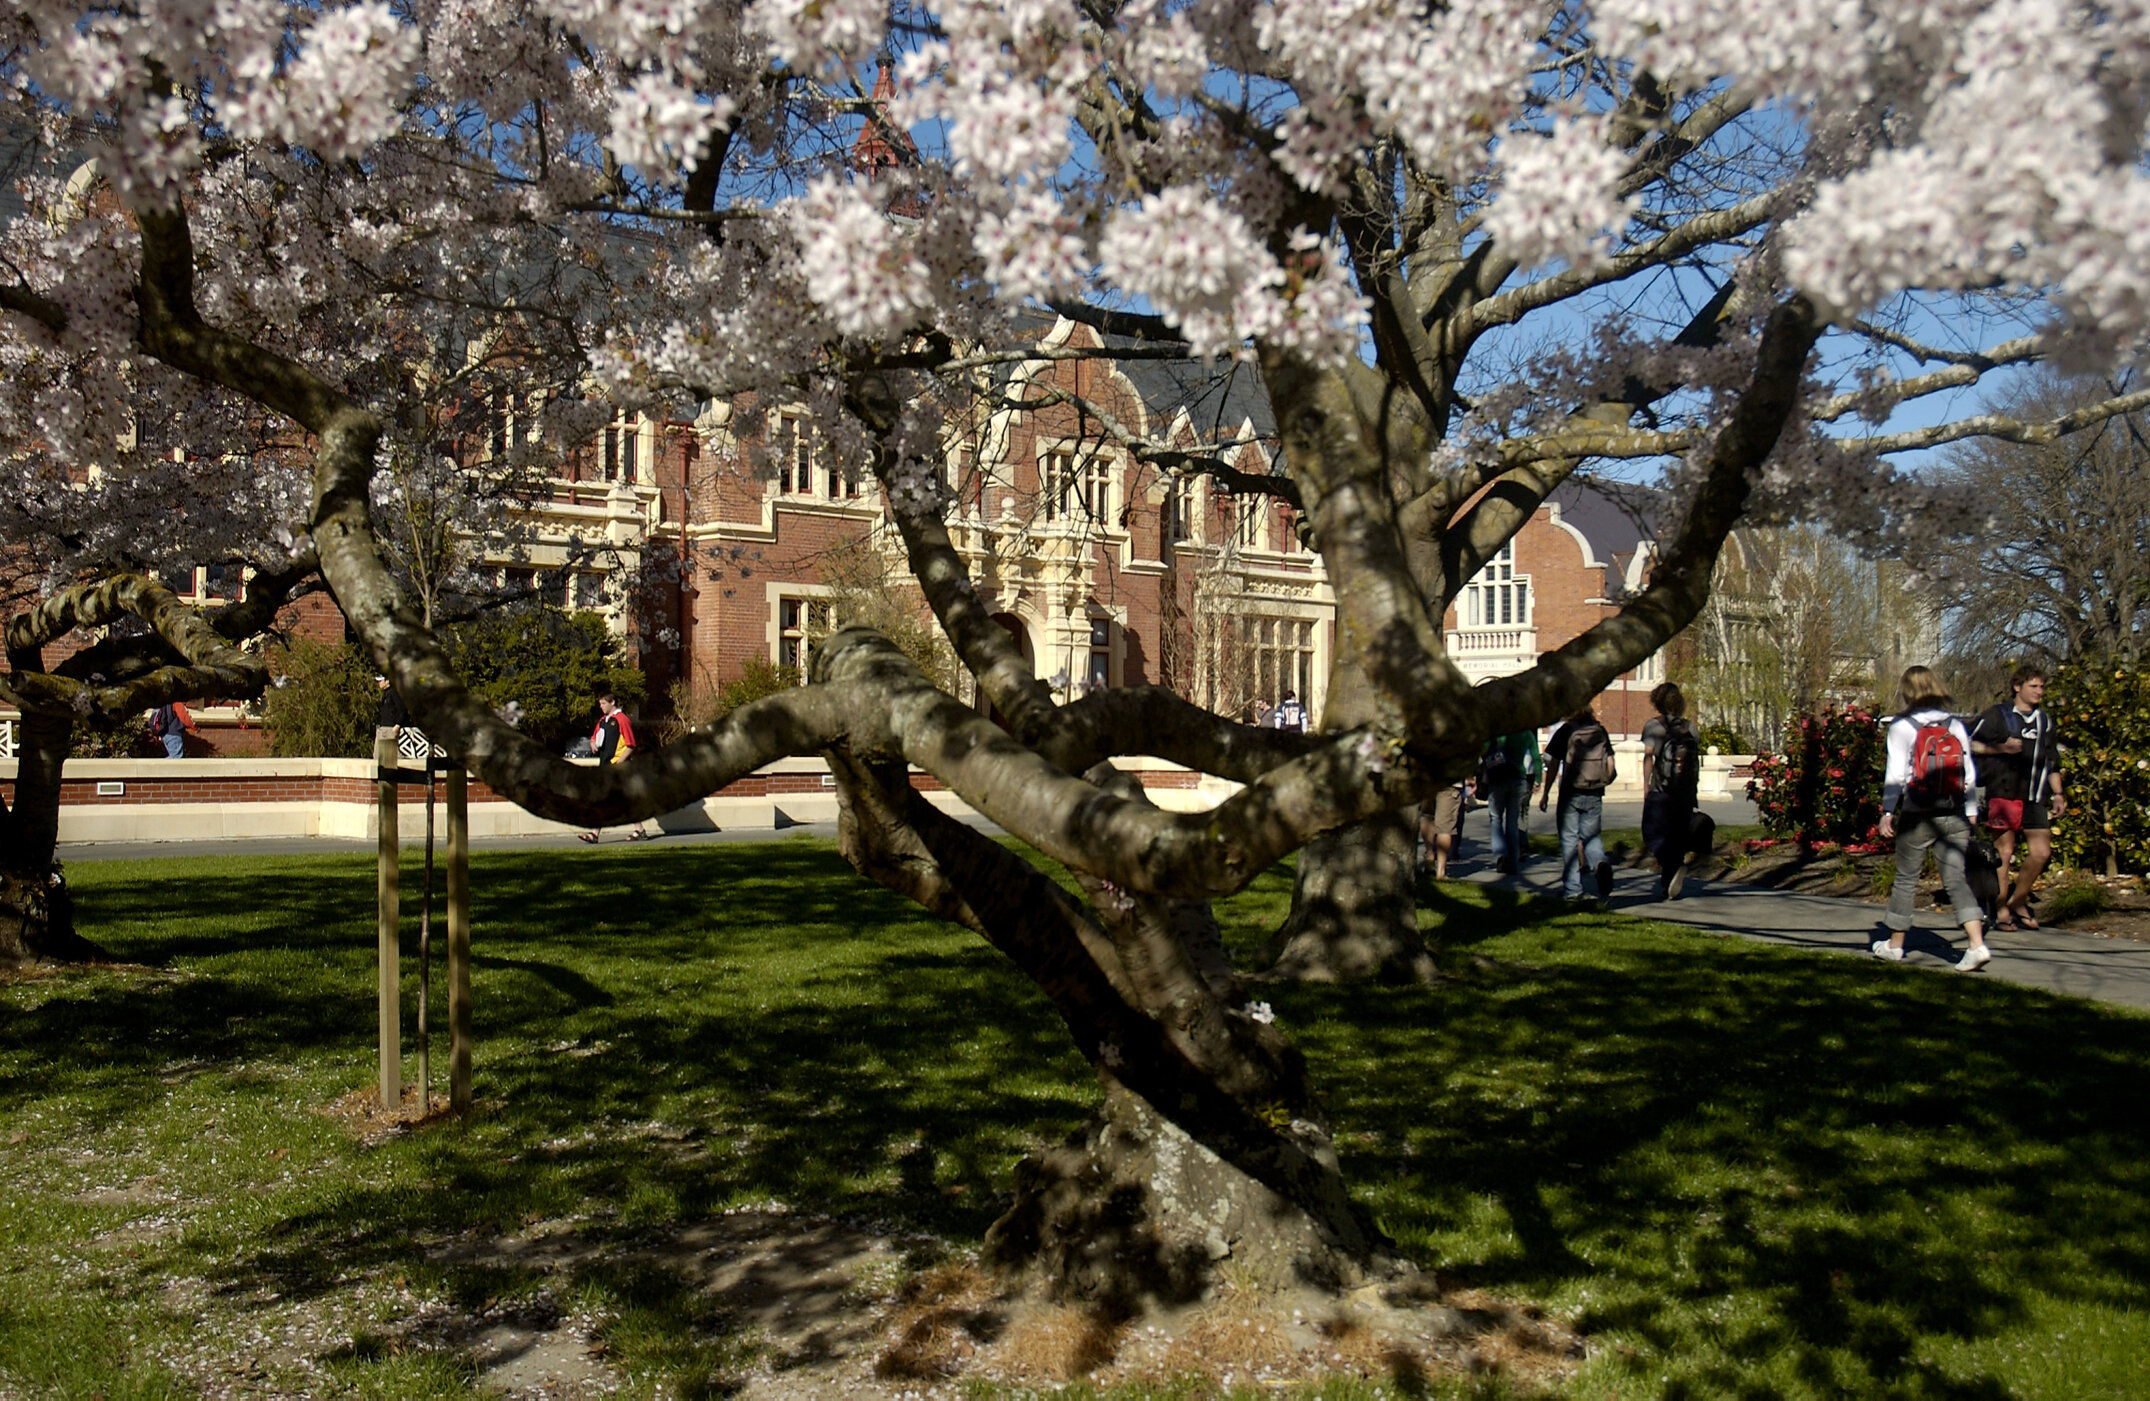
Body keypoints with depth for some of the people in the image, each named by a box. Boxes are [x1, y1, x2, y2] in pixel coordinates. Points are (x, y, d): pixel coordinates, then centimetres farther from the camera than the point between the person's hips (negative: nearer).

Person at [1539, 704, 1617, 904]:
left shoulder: (1565, 731, -5)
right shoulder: (1601, 731, 5)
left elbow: (1553, 764, -5)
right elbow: (1610, 764, 6)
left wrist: (1545, 793, 2)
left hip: (1570, 793, -3)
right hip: (1594, 795, 3)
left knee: (1569, 838, 4)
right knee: (1591, 836, 13)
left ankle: (1572, 887, 3)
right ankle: (1600, 862, -20)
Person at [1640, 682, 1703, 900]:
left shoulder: (1654, 724, -3)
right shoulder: (1691, 728, 10)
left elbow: (1649, 755, -12)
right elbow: (1697, 761, 9)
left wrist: (1646, 785, -8)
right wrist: (1692, 788, 13)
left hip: (1660, 791, -5)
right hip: (1686, 793, 5)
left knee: (1653, 835, 1)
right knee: (1677, 838, 11)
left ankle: (1675, 866, -26)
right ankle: (1667, 888, 12)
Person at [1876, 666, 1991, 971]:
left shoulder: (1902, 726, -6)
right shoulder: (1956, 725, 5)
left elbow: (1896, 773, -9)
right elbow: (1969, 772, 7)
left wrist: (1887, 811, -6)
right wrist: (1970, 813, 13)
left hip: (1917, 815, -3)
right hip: (1954, 816, 3)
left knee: (1906, 879, 9)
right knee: (1955, 879, 4)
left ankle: (1894, 945, 21)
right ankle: (1977, 944, -11)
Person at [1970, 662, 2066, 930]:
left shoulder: (2045, 720, 19)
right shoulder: (1998, 715, 2)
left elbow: (2052, 761, 25)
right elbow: (1971, 744, -5)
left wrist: (2057, 794, 18)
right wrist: (2001, 748, -16)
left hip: (2034, 797, 5)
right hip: (2003, 794, -5)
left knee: (2041, 852, -2)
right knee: (2004, 852, -1)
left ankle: (2017, 903, 16)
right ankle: (2001, 911, 7)